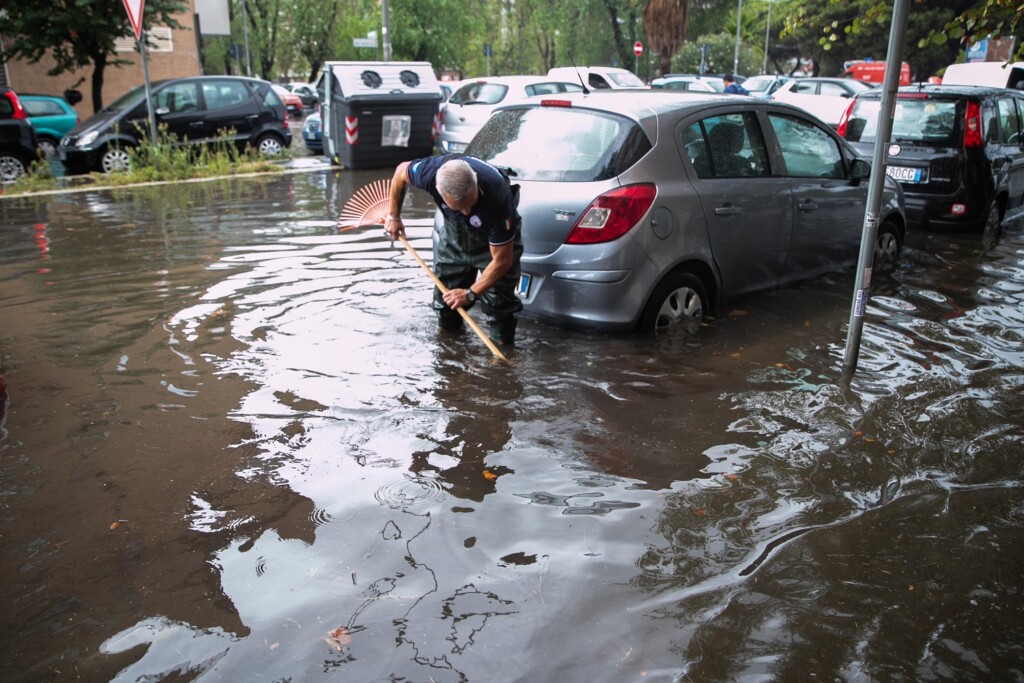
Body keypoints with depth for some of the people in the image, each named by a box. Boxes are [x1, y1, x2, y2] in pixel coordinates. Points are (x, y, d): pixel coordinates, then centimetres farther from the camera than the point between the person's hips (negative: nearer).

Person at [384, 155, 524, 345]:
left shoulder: (496, 198, -42)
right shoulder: (431, 172, -35)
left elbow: (502, 261, -30)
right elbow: (401, 170, -7)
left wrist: (471, 293, -24)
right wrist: (394, 216, 2)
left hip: (494, 232, -3)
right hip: (454, 229, 3)